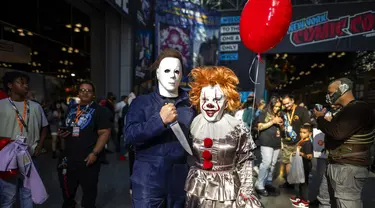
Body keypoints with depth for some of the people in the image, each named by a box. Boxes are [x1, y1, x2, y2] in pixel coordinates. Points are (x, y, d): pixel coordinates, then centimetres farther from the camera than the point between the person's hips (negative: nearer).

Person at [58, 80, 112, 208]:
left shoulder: (99, 110, -9)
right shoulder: (71, 109, 12)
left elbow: (105, 133, -15)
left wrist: (95, 153, -22)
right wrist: (62, 133, 1)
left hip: (88, 159, -6)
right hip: (68, 157, 6)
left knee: (89, 190, 12)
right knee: (67, 189, 22)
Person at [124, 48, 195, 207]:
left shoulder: (189, 105, 4)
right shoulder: (141, 102, -1)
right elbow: (129, 135, -13)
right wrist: (160, 120, -23)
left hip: (179, 181, 3)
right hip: (148, 180, -2)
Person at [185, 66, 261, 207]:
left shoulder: (237, 129, -11)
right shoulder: (193, 124, -4)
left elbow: (245, 165, -4)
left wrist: (247, 194, -3)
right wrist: (185, 184, 6)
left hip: (227, 190, -2)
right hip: (196, 190, 2)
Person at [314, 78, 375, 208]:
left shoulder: (360, 109, -18)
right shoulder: (346, 110, 17)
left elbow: (338, 132, -29)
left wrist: (320, 119, -14)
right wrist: (322, 120, 8)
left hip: (349, 168, -10)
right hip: (335, 165, 10)